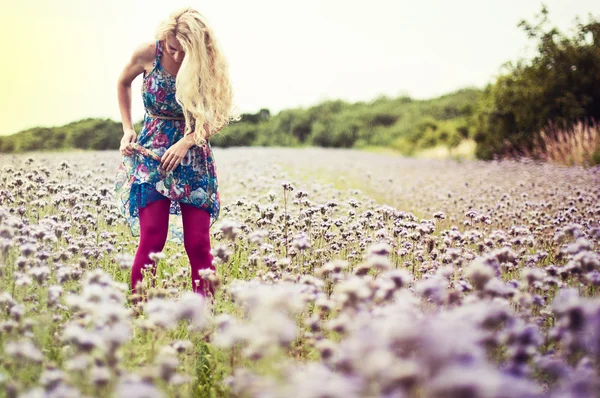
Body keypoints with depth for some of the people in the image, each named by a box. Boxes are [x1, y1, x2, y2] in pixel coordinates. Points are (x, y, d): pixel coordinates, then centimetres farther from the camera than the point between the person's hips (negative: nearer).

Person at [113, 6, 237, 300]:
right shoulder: (148, 54, -7)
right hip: (151, 154, 0)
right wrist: (127, 128, 7)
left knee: (198, 243, -5)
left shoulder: (209, 66, -8)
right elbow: (123, 83, 14)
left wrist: (186, 142, -21)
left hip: (193, 157, 0)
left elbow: (216, 117, -5)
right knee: (152, 239, -12)